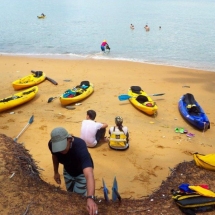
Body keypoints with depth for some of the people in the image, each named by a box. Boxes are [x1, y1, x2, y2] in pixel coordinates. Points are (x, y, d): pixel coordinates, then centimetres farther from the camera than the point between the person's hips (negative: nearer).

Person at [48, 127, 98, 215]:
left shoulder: (79, 147, -47)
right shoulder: (52, 144, -31)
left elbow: (89, 175, -59)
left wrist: (90, 198, -72)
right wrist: (56, 172, 5)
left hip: (82, 172, -4)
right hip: (68, 170, 4)